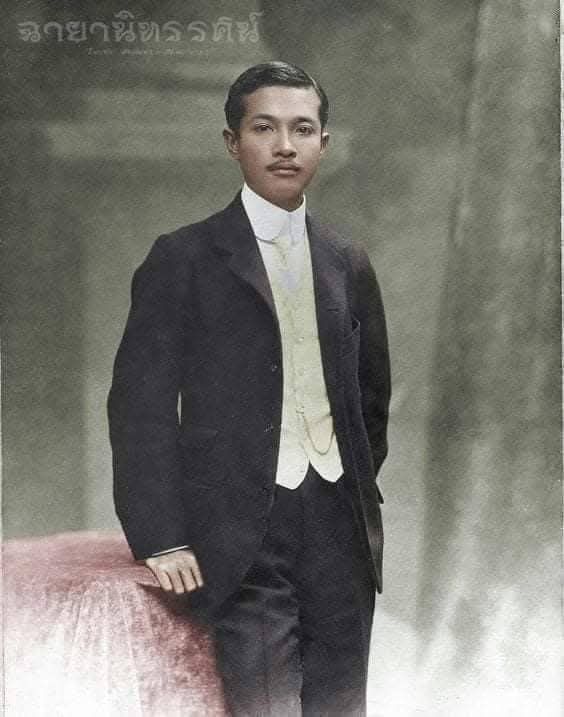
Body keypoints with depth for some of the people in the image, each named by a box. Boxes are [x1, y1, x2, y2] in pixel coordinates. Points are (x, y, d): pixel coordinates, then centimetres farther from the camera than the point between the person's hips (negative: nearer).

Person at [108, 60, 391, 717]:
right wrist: (160, 540, -11)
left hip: (340, 528, 5)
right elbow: (141, 405, -5)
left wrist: (360, 490, 14)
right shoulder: (183, 259, -2)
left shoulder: (348, 264, 13)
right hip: (244, 538, -4)